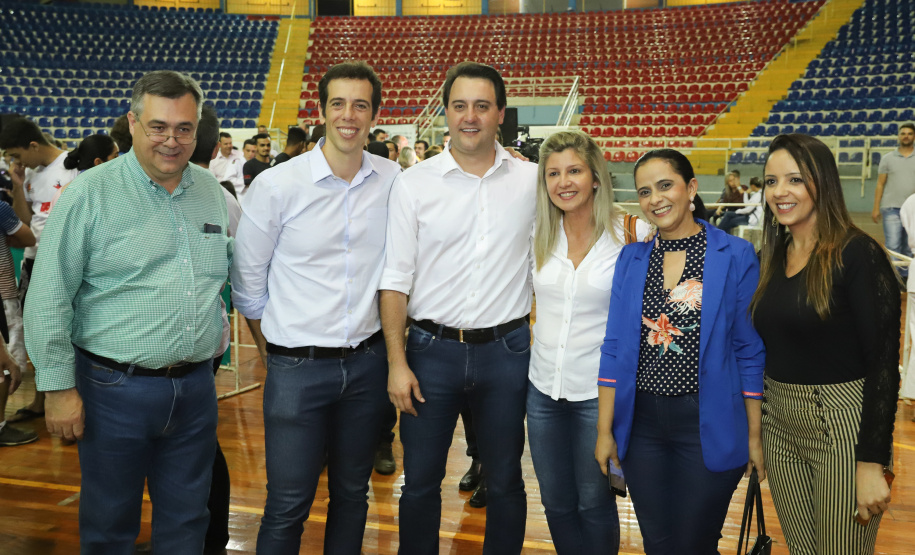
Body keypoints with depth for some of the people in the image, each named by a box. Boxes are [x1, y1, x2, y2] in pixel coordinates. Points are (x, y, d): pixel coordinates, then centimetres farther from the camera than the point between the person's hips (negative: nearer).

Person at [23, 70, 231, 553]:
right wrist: (58, 388, -10)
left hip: (196, 387, 4)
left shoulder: (213, 193, 6)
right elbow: (48, 300, -8)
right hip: (116, 388, -4)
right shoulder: (90, 194, -8)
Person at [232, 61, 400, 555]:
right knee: (287, 508, 5)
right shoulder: (276, 186, -10)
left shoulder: (392, 181, -2)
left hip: (367, 362, 3)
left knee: (352, 495, 18)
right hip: (297, 366, -3)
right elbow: (247, 279, 1)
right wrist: (274, 342, 9)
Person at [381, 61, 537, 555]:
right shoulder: (412, 184, -1)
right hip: (433, 348, 0)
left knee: (505, 481, 14)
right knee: (420, 482, 10)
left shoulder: (532, 180, 2)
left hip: (507, 351, 1)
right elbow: (395, 280, -2)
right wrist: (397, 362, -7)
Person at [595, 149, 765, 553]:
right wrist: (605, 429, 2)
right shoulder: (631, 258, 4)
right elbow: (614, 348, 5)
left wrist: (754, 435, -3)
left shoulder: (736, 257, -5)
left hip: (708, 425, -3)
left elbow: (751, 351, -3)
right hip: (641, 424, 3)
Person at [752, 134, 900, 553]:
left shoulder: (858, 254, -13)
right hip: (780, 426, 6)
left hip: (843, 428, -6)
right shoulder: (775, 256, 7)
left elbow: (883, 363, -16)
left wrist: (872, 463, -19)